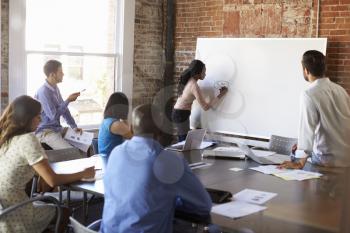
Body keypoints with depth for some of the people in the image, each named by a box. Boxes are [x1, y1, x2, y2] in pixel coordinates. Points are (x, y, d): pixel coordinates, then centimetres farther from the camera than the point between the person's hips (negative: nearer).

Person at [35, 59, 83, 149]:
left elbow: (64, 109, 14)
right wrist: (68, 100, -15)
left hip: (57, 129, 9)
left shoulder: (55, 88, 8)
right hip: (45, 132, -9)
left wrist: (74, 126, 6)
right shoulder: (43, 92, -20)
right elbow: (53, 116, -22)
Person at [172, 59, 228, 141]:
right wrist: (220, 95, -14)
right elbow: (206, 107, -22)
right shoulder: (194, 86, -24)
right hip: (181, 115, -9)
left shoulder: (188, 80, 1)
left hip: (178, 113, 9)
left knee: (182, 140, 14)